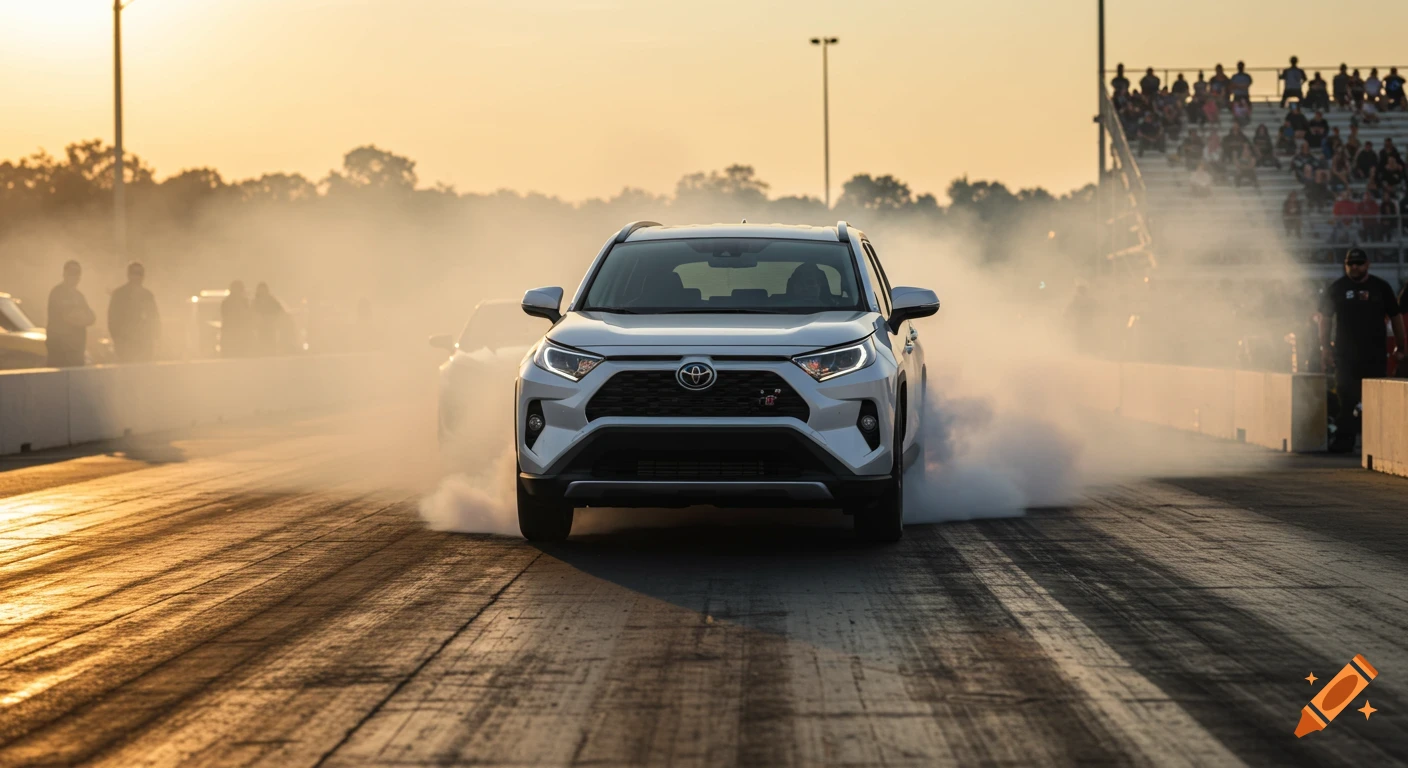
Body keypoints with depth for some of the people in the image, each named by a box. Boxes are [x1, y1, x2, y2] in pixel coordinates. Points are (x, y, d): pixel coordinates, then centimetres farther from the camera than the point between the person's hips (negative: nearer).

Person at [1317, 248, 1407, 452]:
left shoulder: (1380, 287, 7)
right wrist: (1325, 346, -2)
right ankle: (1344, 438, -2)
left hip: (1375, 354, 1)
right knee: (1346, 398, -5)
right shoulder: (1337, 288, 6)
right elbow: (1324, 317, 6)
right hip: (1346, 354, -1)